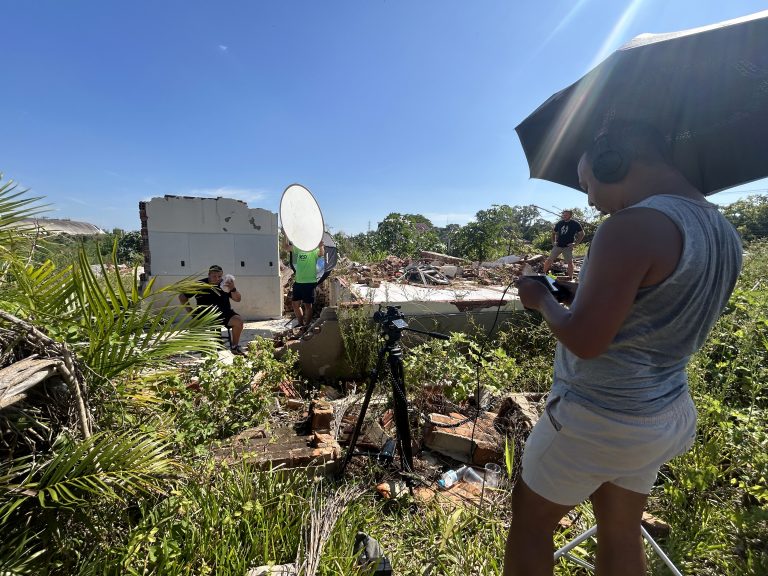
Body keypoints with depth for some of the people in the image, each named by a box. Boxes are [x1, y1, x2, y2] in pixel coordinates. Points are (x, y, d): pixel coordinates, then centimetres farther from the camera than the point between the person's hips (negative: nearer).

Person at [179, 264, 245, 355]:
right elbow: (182, 297, 10)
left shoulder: (224, 285, 4)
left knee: (238, 320, -26)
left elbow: (238, 299, -1)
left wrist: (233, 289, -20)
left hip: (224, 313, 1)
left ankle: (234, 346, -6)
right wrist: (190, 310, 0)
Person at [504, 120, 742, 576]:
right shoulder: (725, 234, 6)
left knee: (530, 522, 13)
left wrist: (543, 298, -9)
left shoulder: (634, 224, -23)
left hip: (598, 417, -8)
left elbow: (584, 340, -27)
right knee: (622, 536, 24)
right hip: (667, 417, 9)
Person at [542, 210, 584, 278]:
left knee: (570, 262, -5)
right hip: (558, 246, 3)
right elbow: (553, 233, 20)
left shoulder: (575, 224, -3)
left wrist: (575, 243, -7)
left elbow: (582, 234, 2)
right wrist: (553, 242, 8)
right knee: (549, 260, -2)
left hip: (568, 247, -3)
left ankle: (570, 278, 5)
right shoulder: (559, 223, 6)